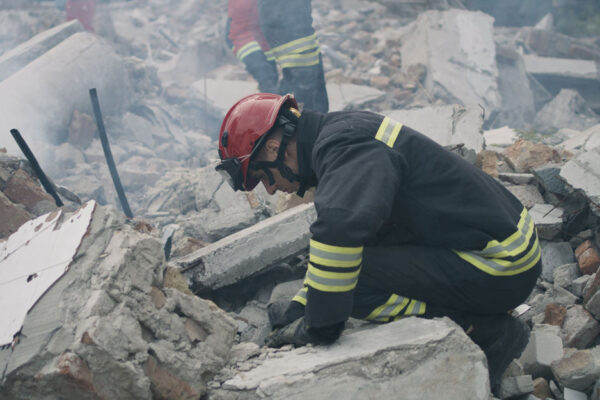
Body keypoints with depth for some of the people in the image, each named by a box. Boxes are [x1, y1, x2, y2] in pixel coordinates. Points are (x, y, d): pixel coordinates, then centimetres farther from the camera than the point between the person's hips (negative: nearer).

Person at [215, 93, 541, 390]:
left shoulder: (344, 145, -19)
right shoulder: (348, 132, 13)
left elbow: (339, 229, -38)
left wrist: (319, 326, -24)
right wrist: (299, 306, 17)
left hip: (501, 270, -10)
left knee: (350, 277, -19)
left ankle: (487, 330, -7)